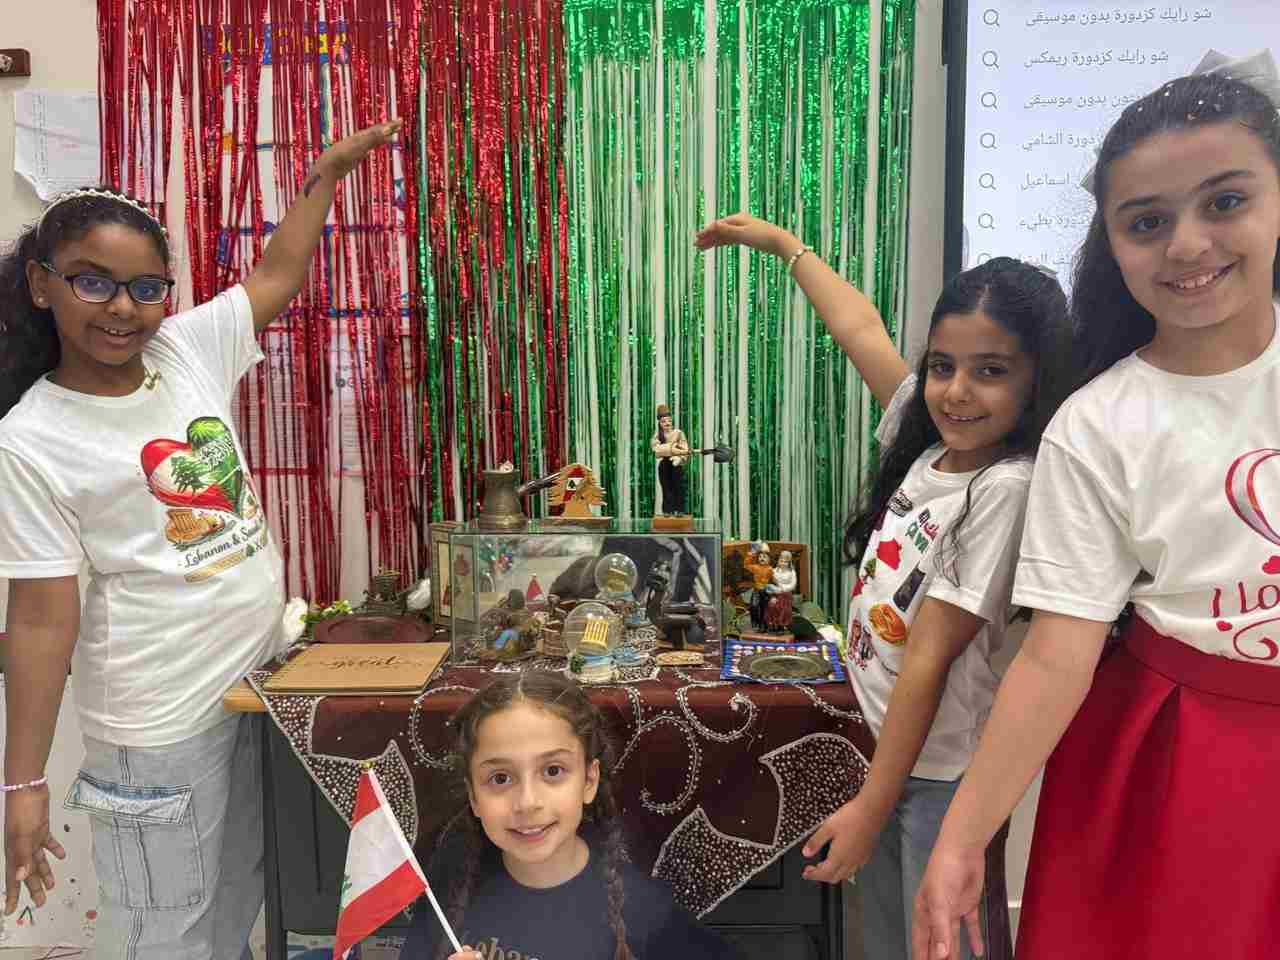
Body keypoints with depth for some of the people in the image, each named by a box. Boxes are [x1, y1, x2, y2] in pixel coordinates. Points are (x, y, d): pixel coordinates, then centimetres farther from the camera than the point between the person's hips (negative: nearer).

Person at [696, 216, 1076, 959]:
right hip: (888, 745, 7)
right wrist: (783, 243, 25)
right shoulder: (932, 442, -2)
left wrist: (871, 806, -16)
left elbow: (929, 656, -22)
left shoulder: (1006, 487, -22)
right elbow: (860, 329, 11)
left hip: (945, 772, -7)